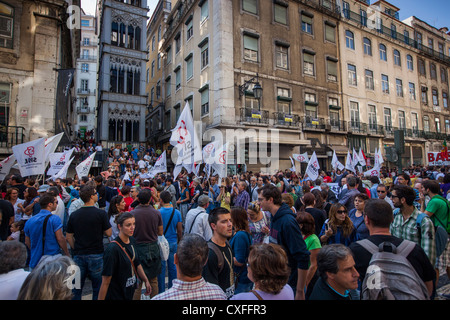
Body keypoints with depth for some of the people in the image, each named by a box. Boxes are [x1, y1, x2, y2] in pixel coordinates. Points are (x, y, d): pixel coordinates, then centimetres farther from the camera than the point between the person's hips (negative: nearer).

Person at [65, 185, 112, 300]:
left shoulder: (74, 215, -1)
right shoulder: (101, 213, -13)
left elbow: (69, 237, 5)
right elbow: (109, 233, -8)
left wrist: (76, 249, 15)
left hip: (78, 255, 4)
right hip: (96, 255, -3)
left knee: (77, 288, 16)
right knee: (97, 288, 11)